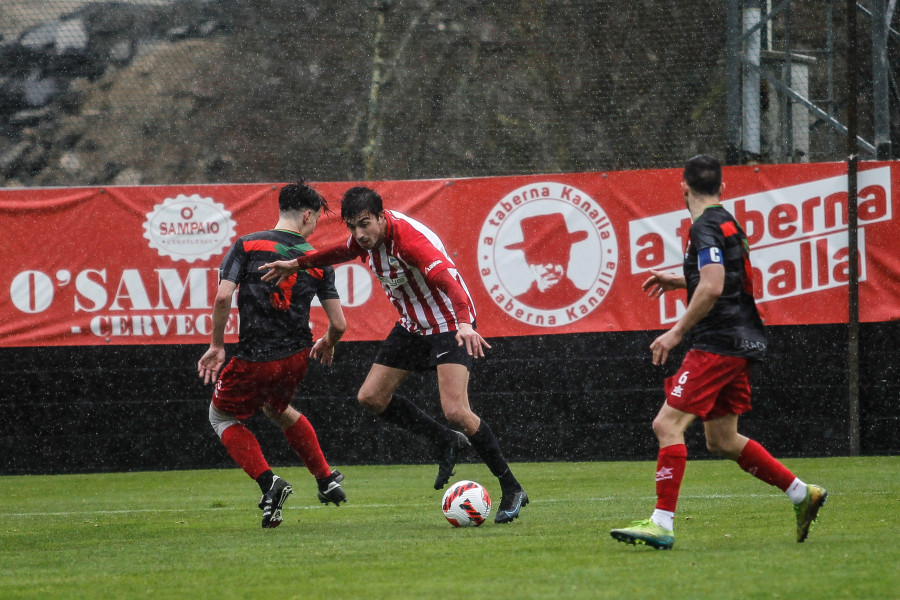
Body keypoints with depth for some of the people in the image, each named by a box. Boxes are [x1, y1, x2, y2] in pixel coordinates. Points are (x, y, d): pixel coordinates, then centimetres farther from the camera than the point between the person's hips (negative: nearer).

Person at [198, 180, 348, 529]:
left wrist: (217, 345, -3)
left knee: (222, 415, 22)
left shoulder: (247, 246, -4)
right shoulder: (318, 261, 3)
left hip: (254, 360, -4)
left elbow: (223, 297, -16)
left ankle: (268, 483, 1)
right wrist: (327, 344, 25)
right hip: (296, 357, 4)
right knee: (277, 408, 35)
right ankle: (327, 480, 36)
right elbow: (339, 324, 2)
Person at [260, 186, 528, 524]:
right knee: (371, 398, 6)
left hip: (450, 326, -9)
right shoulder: (367, 236, -5)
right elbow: (345, 251, 22)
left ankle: (512, 491, -9)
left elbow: (447, 278, -46)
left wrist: (464, 323, -63)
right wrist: (297, 264, 21)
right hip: (412, 325, 9)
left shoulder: (408, 237, -31)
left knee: (456, 411, -22)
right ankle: (446, 443, 22)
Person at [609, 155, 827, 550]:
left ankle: (661, 523, -17)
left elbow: (712, 288, -24)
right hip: (741, 342, 10)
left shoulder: (706, 228, -13)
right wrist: (680, 281, 28)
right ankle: (802, 495, 21)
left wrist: (677, 331, -19)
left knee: (668, 425, -12)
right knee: (721, 440, 17)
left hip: (717, 343, -10)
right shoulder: (728, 223, 17)